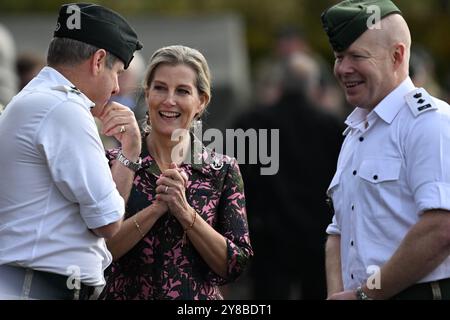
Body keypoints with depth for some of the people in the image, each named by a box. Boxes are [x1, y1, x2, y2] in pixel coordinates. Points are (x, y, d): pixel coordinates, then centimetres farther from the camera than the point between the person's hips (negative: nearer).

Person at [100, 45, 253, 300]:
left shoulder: (223, 171, -2)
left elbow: (235, 265, -7)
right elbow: (98, 250, -12)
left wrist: (184, 212, -16)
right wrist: (157, 208, -20)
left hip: (199, 297, 1)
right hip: (126, 293, 0)